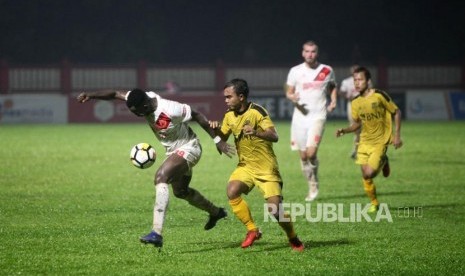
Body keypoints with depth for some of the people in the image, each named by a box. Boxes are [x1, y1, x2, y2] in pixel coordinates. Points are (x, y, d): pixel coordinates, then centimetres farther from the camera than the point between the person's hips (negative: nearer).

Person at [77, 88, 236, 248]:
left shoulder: (171, 110, -34)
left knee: (160, 177, -31)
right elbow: (116, 94, -11)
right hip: (173, 150, 9)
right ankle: (215, 212, 53)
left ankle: (157, 233, -39)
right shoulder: (143, 99, -15)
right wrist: (90, 95, -25)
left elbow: (198, 116, -22)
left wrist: (218, 141, -16)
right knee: (180, 192, 26)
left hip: (188, 149, -9)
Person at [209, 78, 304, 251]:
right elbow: (224, 137, 16)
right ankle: (252, 230, -9)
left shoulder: (256, 112, -16)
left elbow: (274, 136, -25)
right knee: (232, 191, -23)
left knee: (275, 209, -10)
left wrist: (256, 133, -44)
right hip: (245, 166, 5)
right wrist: (216, 129, -6)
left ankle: (293, 239, 16)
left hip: (266, 167, -5)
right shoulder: (230, 115, 3)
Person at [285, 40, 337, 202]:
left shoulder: (327, 71, 3)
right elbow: (288, 92, 11)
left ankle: (315, 183, 7)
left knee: (311, 153, -18)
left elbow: (333, 87, 21)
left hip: (318, 116, -2)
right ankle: (312, 187, 21)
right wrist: (293, 98, -12)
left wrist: (333, 101, 3)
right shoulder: (295, 71, 3)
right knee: (303, 156, 4)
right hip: (300, 116, 2)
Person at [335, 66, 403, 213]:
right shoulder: (356, 102, 1)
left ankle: (383, 162, 13)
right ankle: (374, 203, 21)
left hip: (380, 141, -5)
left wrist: (397, 135, -9)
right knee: (365, 177, 0)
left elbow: (396, 112, -4)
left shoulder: (379, 96, -13)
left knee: (369, 174, -18)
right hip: (365, 142, 5)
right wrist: (344, 130, -4)